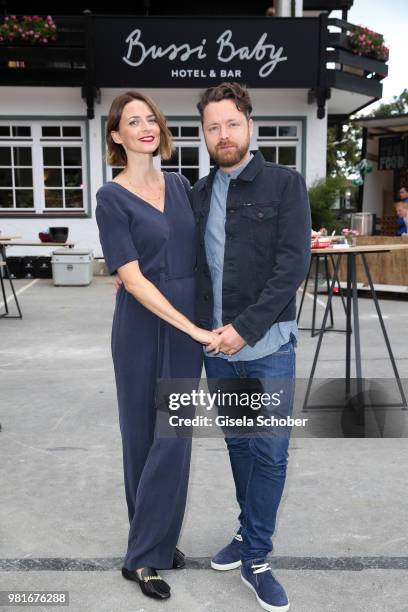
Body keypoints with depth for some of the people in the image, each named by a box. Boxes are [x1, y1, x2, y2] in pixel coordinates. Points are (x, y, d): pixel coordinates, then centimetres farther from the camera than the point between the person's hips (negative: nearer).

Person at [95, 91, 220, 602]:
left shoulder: (180, 185, 8)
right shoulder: (112, 197, -10)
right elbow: (132, 278, -17)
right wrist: (194, 329, -21)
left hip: (191, 321, 5)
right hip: (144, 325, -4)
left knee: (174, 435, 6)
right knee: (142, 434, 7)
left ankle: (157, 544, 22)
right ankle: (142, 555, 22)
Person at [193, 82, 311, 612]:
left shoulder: (285, 184, -4)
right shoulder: (199, 193, 9)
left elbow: (294, 264, -12)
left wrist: (245, 328, -17)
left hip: (267, 346, -4)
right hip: (216, 348, 4)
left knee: (270, 453, 2)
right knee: (238, 445, 16)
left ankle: (256, 558, 18)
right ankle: (249, 534, 34)